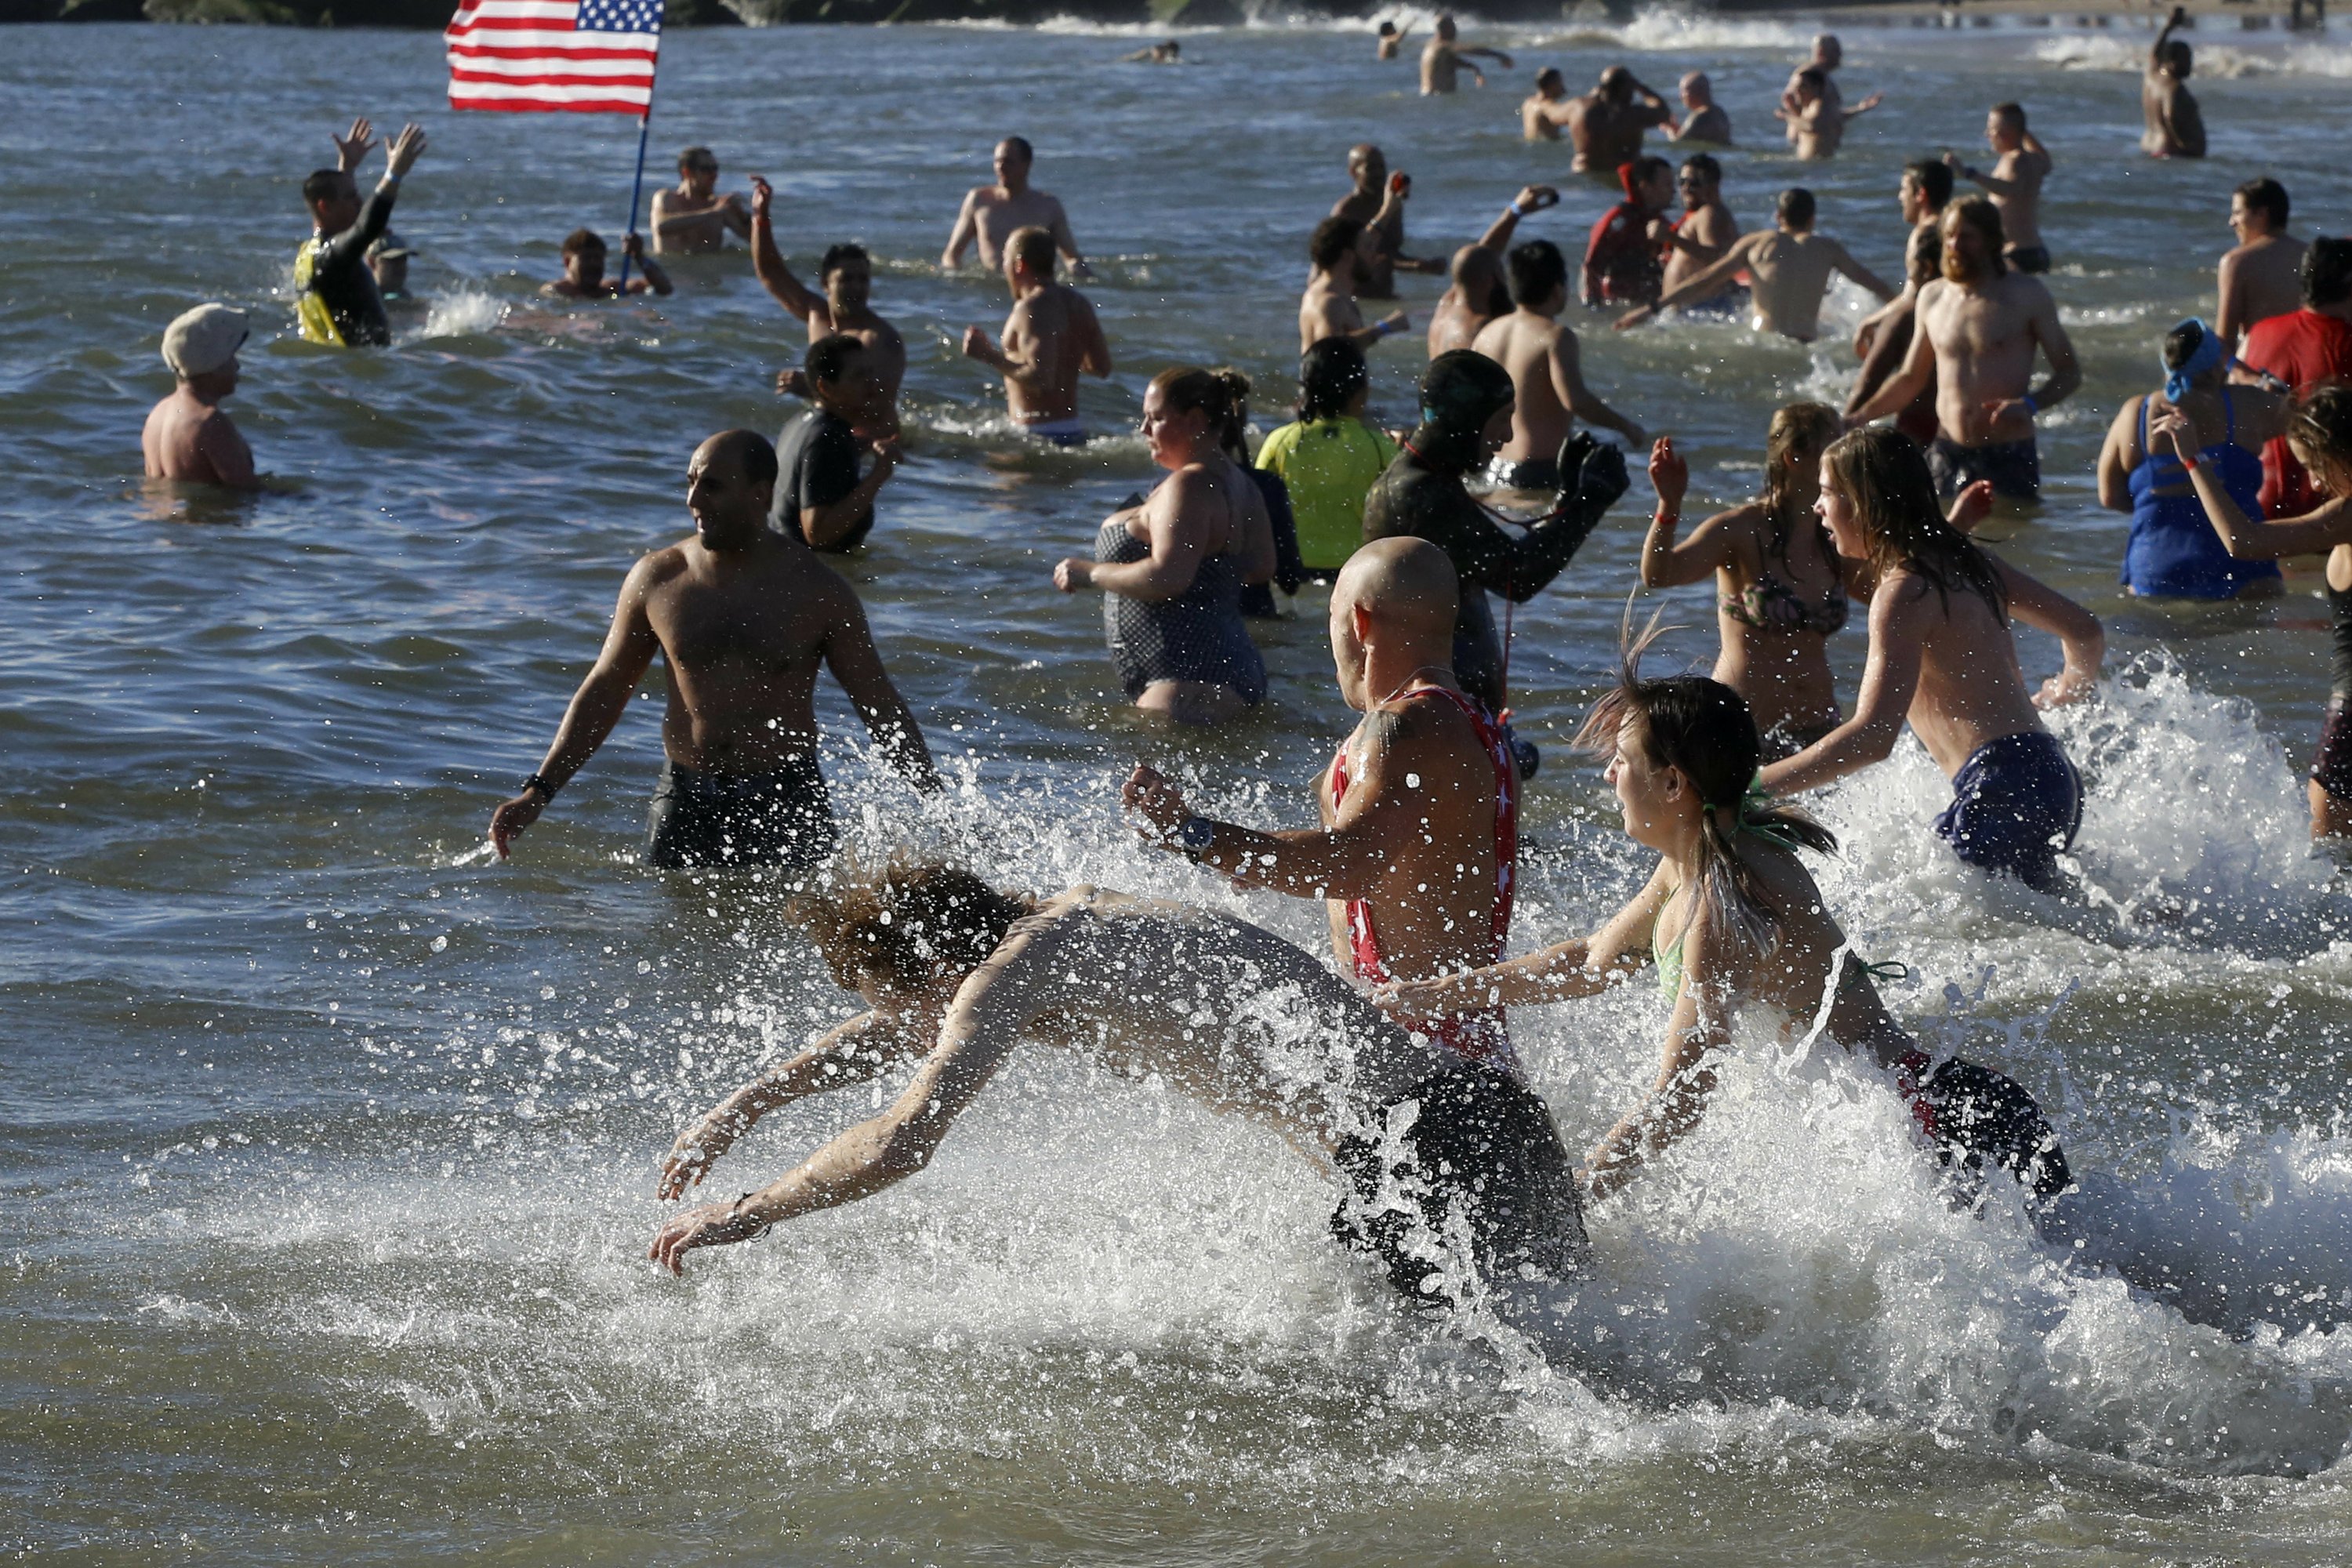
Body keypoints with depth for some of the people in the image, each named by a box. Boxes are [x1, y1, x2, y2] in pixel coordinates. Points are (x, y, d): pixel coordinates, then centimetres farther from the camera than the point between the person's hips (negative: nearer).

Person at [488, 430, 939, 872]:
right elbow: (605, 688, 10)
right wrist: (538, 791, 4)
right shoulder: (656, 579, 0)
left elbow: (881, 708, 1)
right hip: (685, 804, 2)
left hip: (786, 805, -2)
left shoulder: (818, 592, -5)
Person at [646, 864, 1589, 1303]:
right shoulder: (1069, 920, 19)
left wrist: (748, 1215, -3)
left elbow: (903, 1141, -16)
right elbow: (898, 1030, 35)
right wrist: (743, 1106, 36)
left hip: (1431, 1149, -9)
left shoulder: (1017, 970, -9)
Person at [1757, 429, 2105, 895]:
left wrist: (1750, 788, -21)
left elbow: (1872, 737, -22)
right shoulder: (1965, 562, 17)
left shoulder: (1905, 592, -11)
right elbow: (2086, 633, 26)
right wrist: (2074, 687, 50)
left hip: (2000, 787, -10)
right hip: (2052, 777, 10)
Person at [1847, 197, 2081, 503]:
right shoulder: (1932, 297, 11)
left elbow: (2069, 372, 1)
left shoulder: (2026, 296, -2)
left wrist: (2030, 404, -19)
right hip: (1948, 454, 4)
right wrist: (1857, 417, 8)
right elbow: (1909, 380, 20)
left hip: (2009, 457, -4)